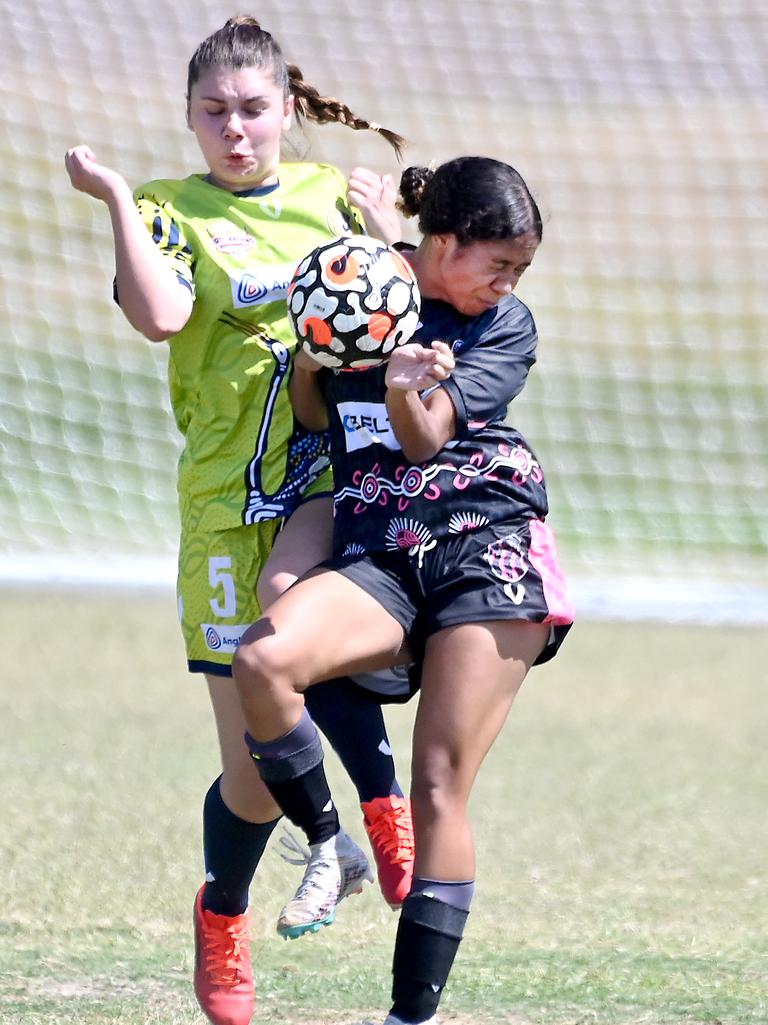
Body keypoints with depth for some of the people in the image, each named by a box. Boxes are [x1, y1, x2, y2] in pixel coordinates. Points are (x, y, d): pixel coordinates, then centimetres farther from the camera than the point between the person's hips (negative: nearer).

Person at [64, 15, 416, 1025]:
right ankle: (223, 913, 31)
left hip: (342, 464, 0)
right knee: (255, 773, 0)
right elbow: (161, 315, -16)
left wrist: (388, 231, -2)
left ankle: (385, 805, -19)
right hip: (232, 490, 0)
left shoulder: (334, 193, 12)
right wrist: (118, 198, -10)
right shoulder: (169, 212, 4)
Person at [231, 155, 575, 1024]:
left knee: (439, 789, -10)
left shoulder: (506, 327, 10)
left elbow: (424, 438, -3)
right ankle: (327, 847, -8)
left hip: (487, 550, -1)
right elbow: (312, 413, 14)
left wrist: (405, 391, -24)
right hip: (376, 559, 1)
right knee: (260, 661, -30)